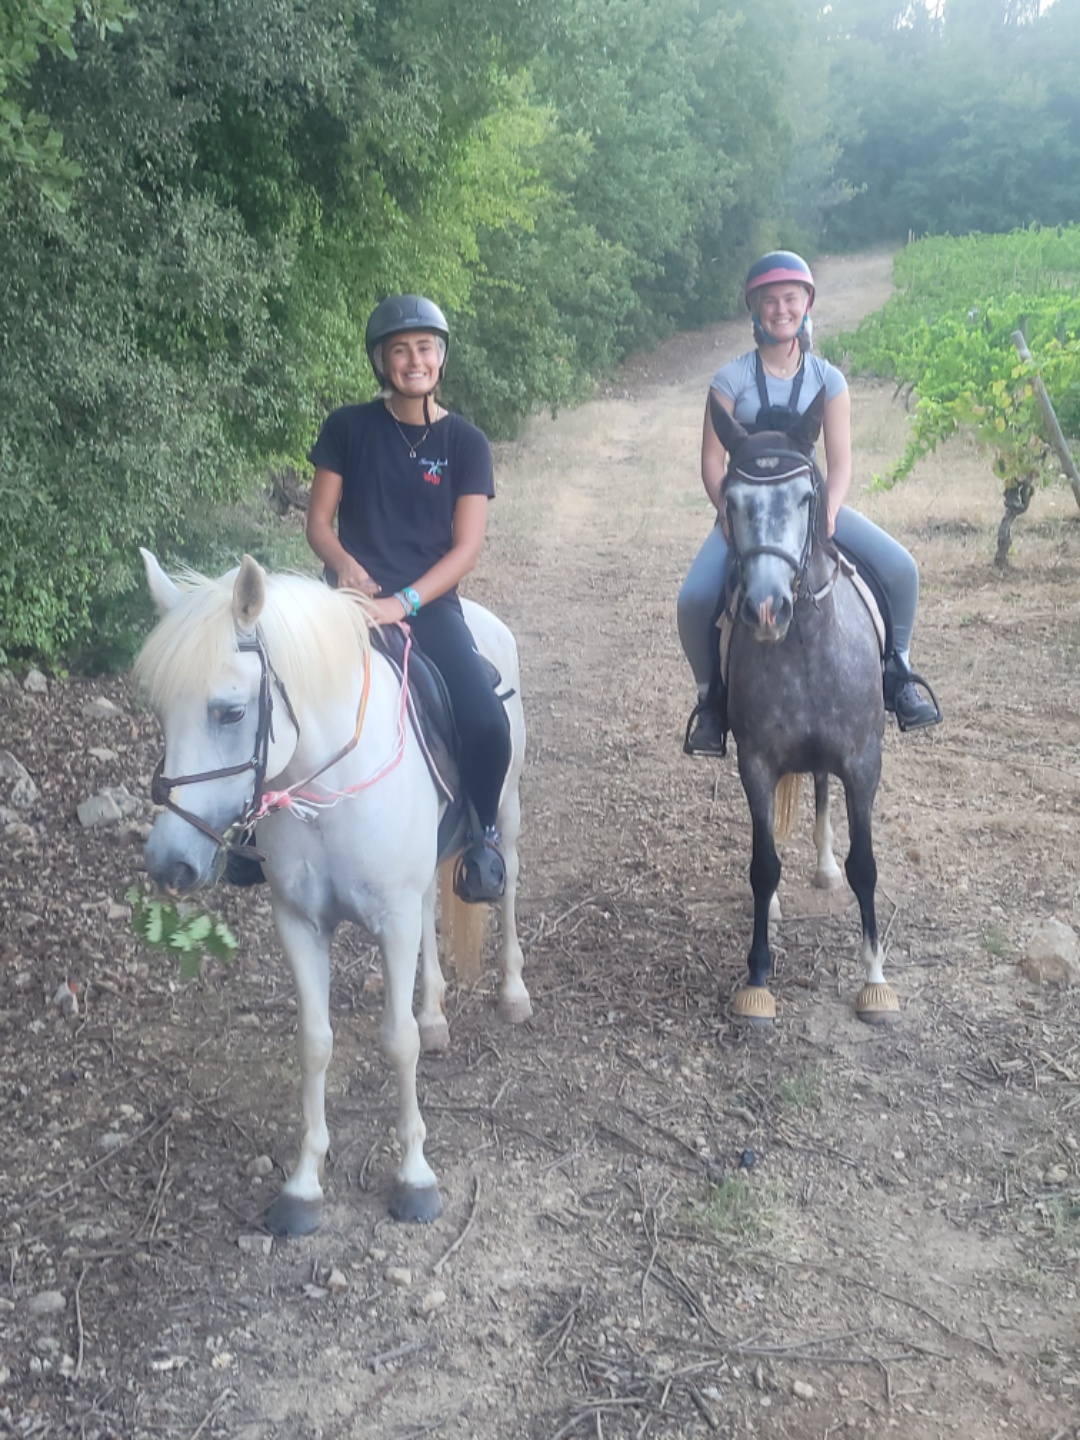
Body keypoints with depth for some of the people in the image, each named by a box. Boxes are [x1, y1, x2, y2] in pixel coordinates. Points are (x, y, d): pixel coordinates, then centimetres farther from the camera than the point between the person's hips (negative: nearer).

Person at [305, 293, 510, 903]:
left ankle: (484, 833, 9)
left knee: (488, 722, -23)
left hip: (429, 602, -1)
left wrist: (403, 603, -17)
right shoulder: (348, 428, 6)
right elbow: (319, 521, 7)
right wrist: (346, 565, -15)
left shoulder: (466, 442, 3)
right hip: (353, 595, 1)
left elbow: (466, 547, -3)